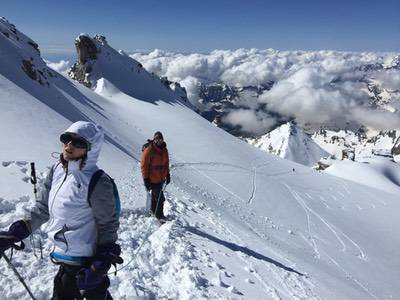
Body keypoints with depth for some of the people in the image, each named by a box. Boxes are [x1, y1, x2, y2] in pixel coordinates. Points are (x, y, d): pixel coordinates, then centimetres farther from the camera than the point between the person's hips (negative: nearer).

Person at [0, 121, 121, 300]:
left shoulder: (98, 182, -22)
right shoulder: (57, 170, 0)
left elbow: (108, 225, -15)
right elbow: (42, 208, 10)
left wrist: (99, 265, -16)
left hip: (86, 262, -7)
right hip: (64, 257, 7)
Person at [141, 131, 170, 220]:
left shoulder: (164, 150, 4)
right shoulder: (148, 150, -17)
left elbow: (166, 163, 16)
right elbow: (144, 166, -14)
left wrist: (167, 175, 15)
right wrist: (146, 179, -16)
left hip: (161, 178, 7)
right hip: (152, 179, -6)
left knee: (155, 195, 21)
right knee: (160, 198, -6)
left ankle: (153, 211, 38)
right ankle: (160, 216, 8)